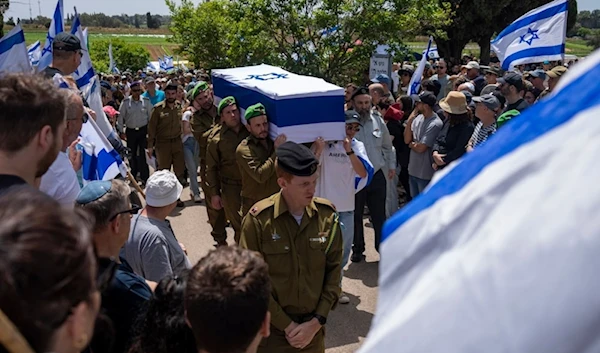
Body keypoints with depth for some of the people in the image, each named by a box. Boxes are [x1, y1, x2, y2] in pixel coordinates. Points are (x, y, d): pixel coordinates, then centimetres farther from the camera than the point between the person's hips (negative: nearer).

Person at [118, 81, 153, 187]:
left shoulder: (146, 101, -5)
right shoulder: (126, 102, -4)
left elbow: (151, 116, 0)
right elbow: (120, 117, 1)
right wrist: (121, 131, 1)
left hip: (143, 130, -2)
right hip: (130, 131, 2)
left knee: (143, 154, -5)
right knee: (132, 154, 13)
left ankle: (145, 179, 0)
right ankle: (133, 176, 32)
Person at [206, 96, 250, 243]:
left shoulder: (250, 132, 3)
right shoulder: (216, 139, -1)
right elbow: (211, 168, 2)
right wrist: (214, 193, -1)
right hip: (231, 187, -1)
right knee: (239, 225, 2)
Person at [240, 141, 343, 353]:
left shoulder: (327, 215, -6)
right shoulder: (259, 220, -16)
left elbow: (334, 270, -1)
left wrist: (316, 322, -7)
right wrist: (287, 325, -11)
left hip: (313, 328, 3)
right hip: (271, 330, -2)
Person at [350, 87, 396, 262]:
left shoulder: (378, 120, 2)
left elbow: (388, 146, 14)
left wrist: (392, 165, 15)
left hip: (377, 176, 3)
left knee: (379, 216, 10)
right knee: (356, 216, 12)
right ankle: (357, 250, 30)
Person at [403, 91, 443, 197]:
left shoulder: (435, 124, -21)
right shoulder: (418, 118, 2)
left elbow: (420, 148, -22)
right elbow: (406, 140, -1)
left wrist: (411, 144, -2)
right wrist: (409, 121, -11)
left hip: (425, 173, -8)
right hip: (413, 169, 8)